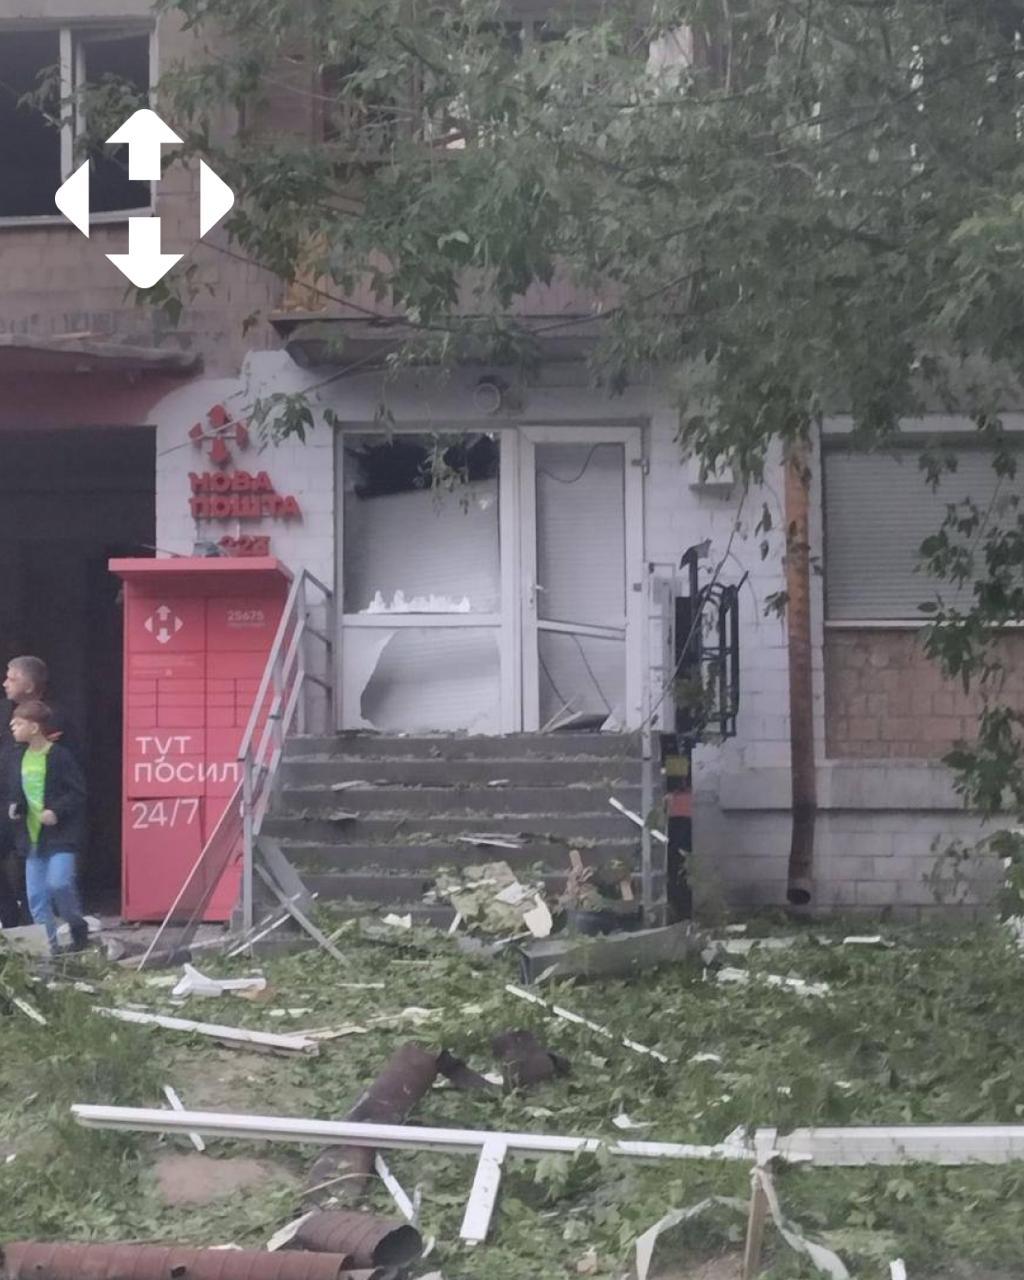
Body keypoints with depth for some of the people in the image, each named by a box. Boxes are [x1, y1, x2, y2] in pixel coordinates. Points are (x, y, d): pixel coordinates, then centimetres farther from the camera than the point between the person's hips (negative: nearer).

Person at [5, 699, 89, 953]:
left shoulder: (60, 755, -11)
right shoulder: (17, 757, 7)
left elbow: (77, 792, -11)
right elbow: (13, 792, 20)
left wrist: (56, 811, -22)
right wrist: (12, 807, 0)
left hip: (60, 835, -6)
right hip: (31, 836, 6)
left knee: (59, 883, -18)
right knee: (36, 896, 4)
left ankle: (78, 928, 6)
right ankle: (49, 946, 12)